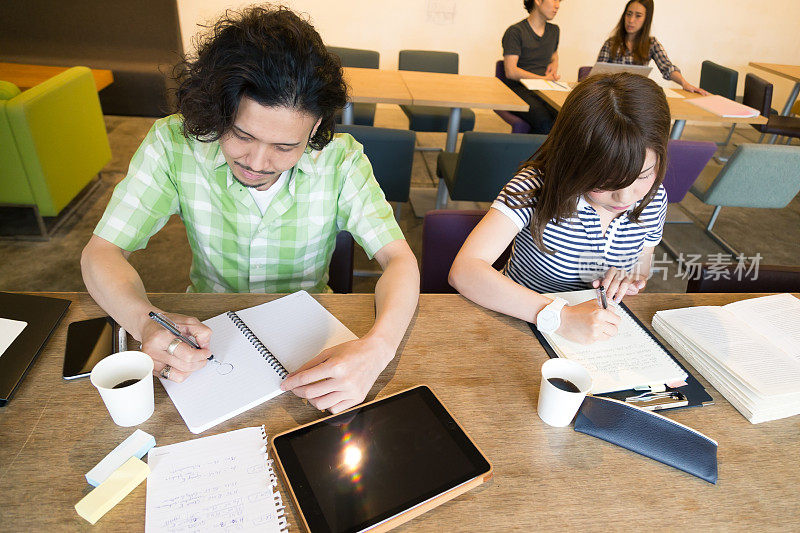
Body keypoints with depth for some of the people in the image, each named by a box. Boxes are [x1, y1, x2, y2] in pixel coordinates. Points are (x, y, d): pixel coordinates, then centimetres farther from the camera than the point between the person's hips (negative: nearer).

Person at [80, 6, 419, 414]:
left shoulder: (341, 159, -20)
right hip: (205, 330, -1)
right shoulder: (173, 144, -19)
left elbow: (399, 260, -22)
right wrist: (146, 321, -38)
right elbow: (100, 252, -15)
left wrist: (376, 349, -43)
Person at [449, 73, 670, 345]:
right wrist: (559, 316, -39)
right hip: (519, 321, -3)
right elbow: (462, 270, -32)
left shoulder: (655, 200, -5)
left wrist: (631, 281, -10)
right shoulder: (537, 188, -22)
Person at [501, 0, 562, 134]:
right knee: (545, 122, -35)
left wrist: (554, 63, 16)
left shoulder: (554, 30, 21)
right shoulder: (515, 31, -1)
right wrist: (543, 79, -11)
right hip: (520, 90, -5)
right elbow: (511, 72, -10)